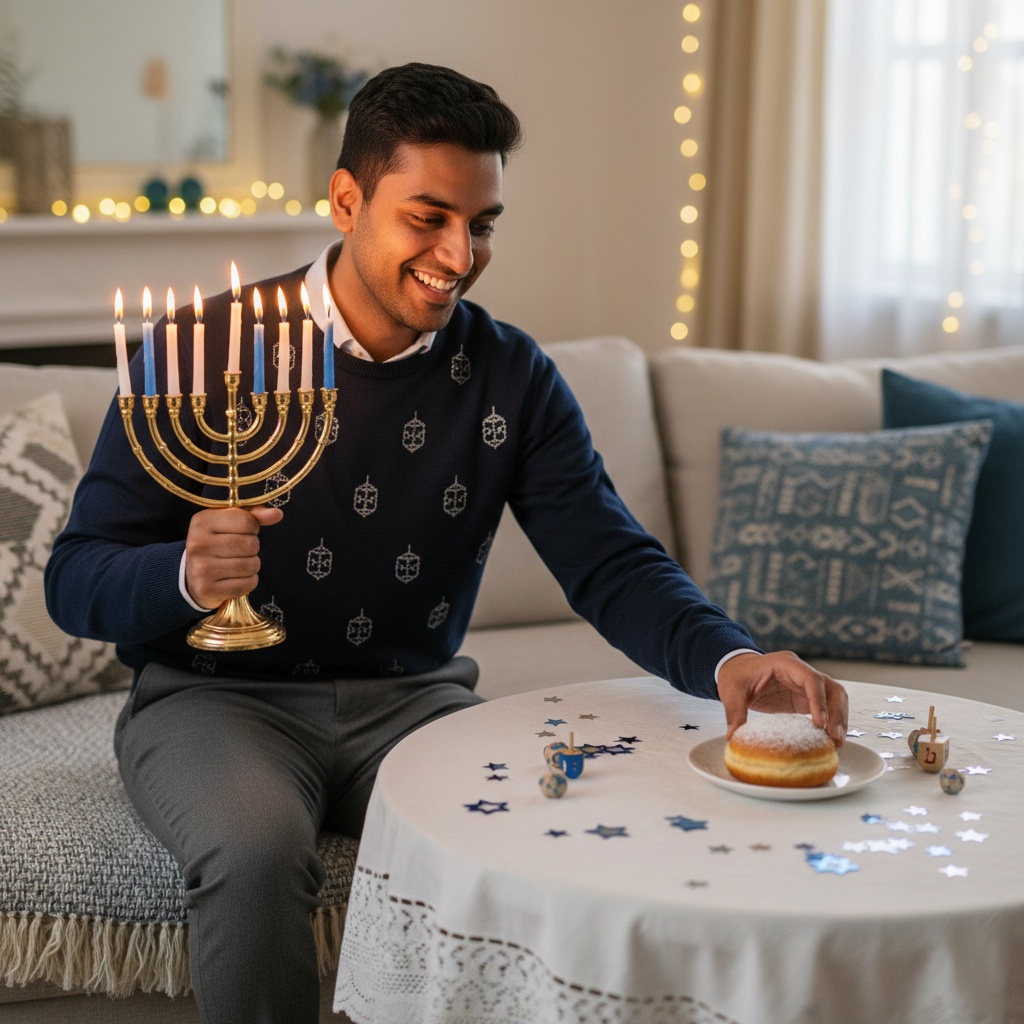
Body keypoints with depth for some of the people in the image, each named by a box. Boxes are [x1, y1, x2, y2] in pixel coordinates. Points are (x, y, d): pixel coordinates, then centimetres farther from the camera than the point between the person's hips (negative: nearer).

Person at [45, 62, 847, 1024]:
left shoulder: (511, 377, 0)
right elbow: (74, 581, -9)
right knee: (259, 850, -33)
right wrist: (185, 575, -32)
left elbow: (612, 563, -7)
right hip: (218, 695, -2)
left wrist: (729, 658, -29)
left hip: (411, 695, 3)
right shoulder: (210, 347, -10)